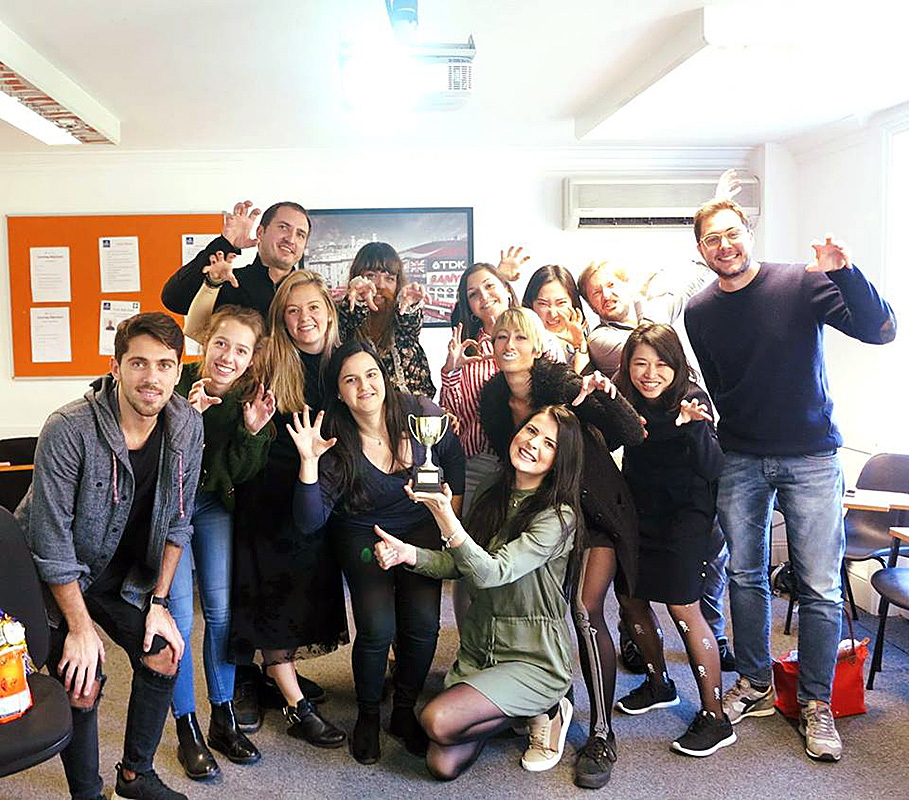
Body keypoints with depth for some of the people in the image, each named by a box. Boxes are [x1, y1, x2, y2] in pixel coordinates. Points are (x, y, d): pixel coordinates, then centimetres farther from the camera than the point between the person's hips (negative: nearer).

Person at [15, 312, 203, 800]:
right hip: (52, 576, -5)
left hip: (122, 573, 5)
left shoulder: (187, 426, -13)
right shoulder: (70, 429, -29)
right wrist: (80, 627, -19)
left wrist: (158, 602, -3)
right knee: (83, 685, -13)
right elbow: (52, 539, -24)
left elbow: (176, 523, -2)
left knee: (163, 659, -1)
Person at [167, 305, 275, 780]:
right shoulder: (178, 386, -19)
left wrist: (252, 432, -24)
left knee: (222, 610, 2)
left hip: (213, 505, 3)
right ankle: (187, 731, 9)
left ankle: (223, 720, 18)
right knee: (179, 618, -6)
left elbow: (240, 476, -6)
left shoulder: (251, 396, -8)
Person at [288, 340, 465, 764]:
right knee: (378, 628, -18)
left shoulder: (420, 412, -15)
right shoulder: (335, 443, -18)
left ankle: (404, 712, 12)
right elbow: (309, 523, -24)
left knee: (423, 622, -15)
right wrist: (309, 462, -34)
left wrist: (453, 507, 3)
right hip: (363, 534, -1)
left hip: (422, 526, 1)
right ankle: (367, 715, 11)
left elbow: (453, 458, 6)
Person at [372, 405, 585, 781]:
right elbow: (460, 564, 5)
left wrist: (448, 522, -40)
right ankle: (519, 709, 18)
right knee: (443, 766, -6)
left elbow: (492, 573, -25)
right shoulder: (493, 499, 5)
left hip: (534, 659, -6)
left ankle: (544, 712, 0)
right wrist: (410, 554, -14)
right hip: (479, 647, 6)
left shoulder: (558, 517, -16)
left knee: (437, 721, -24)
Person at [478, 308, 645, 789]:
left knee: (585, 608, -17)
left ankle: (602, 734, -5)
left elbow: (632, 436, -23)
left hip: (593, 508, -5)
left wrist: (607, 397, -36)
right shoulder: (493, 397, -2)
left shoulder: (562, 383, -17)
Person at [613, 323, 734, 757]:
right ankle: (658, 684, 34)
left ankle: (714, 717, 3)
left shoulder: (690, 398, -20)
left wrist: (694, 428, -46)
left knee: (682, 607, -9)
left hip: (684, 513, -6)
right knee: (630, 597, 11)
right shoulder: (623, 396, -6)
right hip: (638, 509, 6)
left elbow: (711, 468, -27)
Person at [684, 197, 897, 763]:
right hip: (740, 459, 3)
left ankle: (816, 704, 16)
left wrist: (846, 273, -27)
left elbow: (881, 331, -15)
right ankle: (755, 686, 28)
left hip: (810, 456, -3)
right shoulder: (699, 312, 4)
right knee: (746, 577, 11)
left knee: (821, 588, -1)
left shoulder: (803, 284, -8)